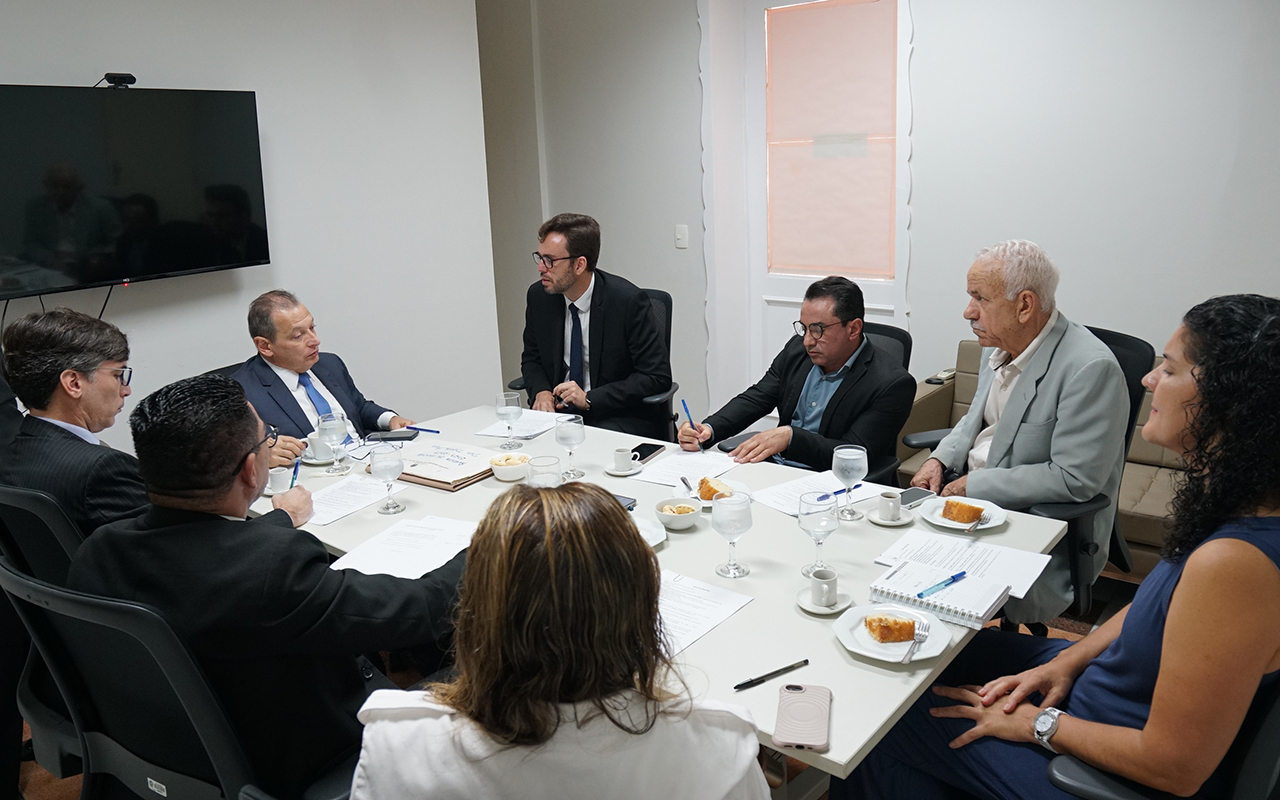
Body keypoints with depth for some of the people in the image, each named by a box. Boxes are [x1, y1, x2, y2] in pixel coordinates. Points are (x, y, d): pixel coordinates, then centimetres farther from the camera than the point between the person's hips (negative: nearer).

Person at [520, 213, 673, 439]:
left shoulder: (628, 301, -15)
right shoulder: (538, 296, 1)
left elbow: (657, 376, -14)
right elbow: (532, 358, 16)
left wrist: (590, 399, -20)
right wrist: (541, 391, -7)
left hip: (621, 419, -5)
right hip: (560, 411, 5)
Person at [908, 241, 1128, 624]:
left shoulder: (1091, 369, -22)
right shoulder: (999, 344, 5)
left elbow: (1073, 480, -24)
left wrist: (974, 485, -18)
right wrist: (940, 459, 2)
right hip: (971, 495, 8)